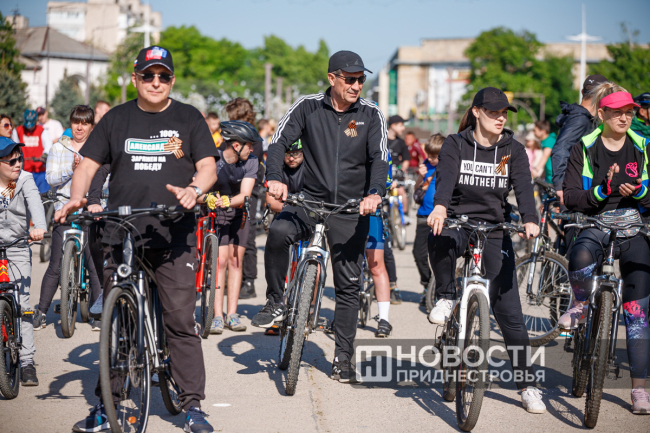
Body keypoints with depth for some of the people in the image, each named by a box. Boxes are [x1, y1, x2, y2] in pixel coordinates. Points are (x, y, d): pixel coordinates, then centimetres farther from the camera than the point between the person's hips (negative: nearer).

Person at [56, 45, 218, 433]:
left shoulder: (188, 118, 8)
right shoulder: (117, 119, 12)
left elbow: (208, 166, 3)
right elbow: (89, 164, 10)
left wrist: (194, 189, -19)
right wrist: (77, 197, -9)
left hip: (174, 237, -2)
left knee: (181, 321, -7)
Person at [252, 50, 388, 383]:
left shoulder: (371, 115, 0)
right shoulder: (308, 107, -2)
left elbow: (380, 158, -10)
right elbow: (279, 142, -8)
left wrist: (375, 193, -29)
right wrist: (274, 177, -29)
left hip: (351, 207, 1)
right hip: (311, 199, -1)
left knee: (348, 283, 2)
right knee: (279, 233, -32)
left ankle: (343, 359, 13)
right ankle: (275, 303, -11)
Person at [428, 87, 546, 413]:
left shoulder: (513, 150, 4)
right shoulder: (455, 144, 0)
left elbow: (523, 187, -10)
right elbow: (446, 177, -18)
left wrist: (529, 220, -30)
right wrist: (440, 207, -40)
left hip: (495, 230, 1)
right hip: (458, 223, -1)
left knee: (509, 311, -4)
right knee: (439, 239, -39)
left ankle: (527, 385, 5)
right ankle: (446, 298, -11)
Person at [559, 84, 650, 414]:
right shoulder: (584, 149, 1)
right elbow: (571, 198, -5)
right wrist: (604, 190, -21)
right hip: (595, 224, -1)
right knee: (580, 259, -38)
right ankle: (581, 304, -3)